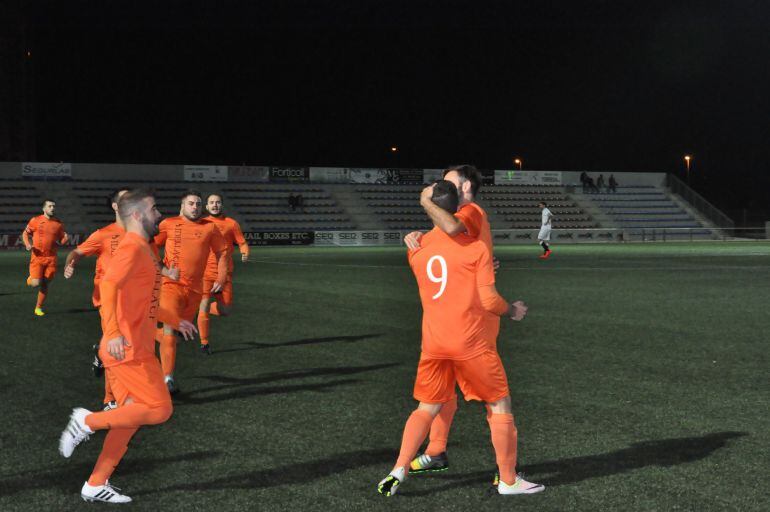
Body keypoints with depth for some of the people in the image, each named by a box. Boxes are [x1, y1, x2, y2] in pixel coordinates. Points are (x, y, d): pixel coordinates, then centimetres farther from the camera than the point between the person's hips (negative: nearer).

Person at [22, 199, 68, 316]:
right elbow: (25, 233, 11)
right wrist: (27, 244, -7)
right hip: (37, 257, -2)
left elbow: (61, 241, 13)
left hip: (51, 258, 2)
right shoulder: (35, 221, -2)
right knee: (36, 283, -13)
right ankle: (30, 279, 24)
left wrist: (65, 239, -11)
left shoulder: (59, 224, 4)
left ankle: (38, 308, 22)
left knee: (44, 285, 6)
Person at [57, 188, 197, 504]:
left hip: (134, 349, 10)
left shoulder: (143, 250, 19)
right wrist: (113, 333, -41)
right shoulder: (132, 247, -13)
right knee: (160, 410, -8)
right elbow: (108, 286, -30)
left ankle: (96, 485, 15)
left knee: (132, 416, 11)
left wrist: (175, 322, 34)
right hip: (128, 350, -10)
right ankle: (88, 421, -2)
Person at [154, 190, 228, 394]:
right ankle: (168, 378, -11)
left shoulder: (209, 227, 6)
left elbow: (221, 252, 13)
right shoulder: (169, 224, 2)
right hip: (171, 285, -3)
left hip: (195, 288, 4)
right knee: (170, 329, -13)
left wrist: (221, 278, 5)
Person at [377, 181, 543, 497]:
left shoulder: (416, 249, 7)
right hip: (471, 341, -4)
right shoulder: (476, 247, -7)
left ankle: (399, 470, 2)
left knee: (426, 409, 16)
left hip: (432, 343, 4)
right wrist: (513, 311, 10)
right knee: (500, 406, 9)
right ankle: (508, 481, 13)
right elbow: (489, 301, -10)